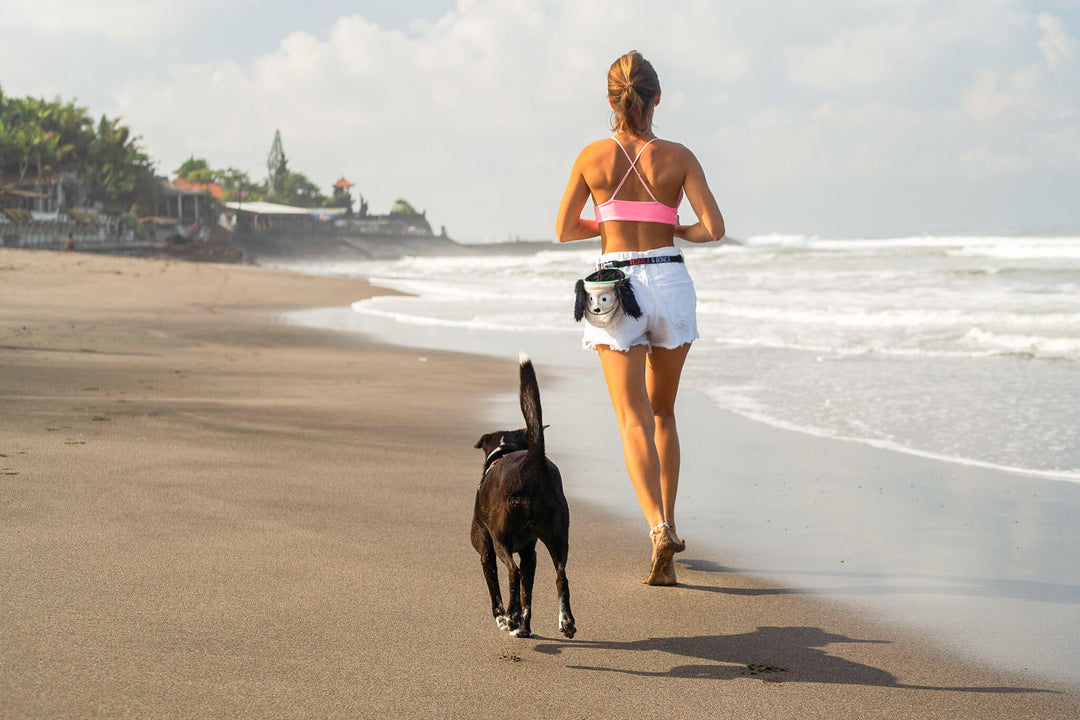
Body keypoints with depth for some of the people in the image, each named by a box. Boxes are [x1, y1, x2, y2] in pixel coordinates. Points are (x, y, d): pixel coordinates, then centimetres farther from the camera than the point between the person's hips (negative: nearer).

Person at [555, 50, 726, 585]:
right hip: (671, 282, 1)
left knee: (633, 419, -4)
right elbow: (714, 229, -6)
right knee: (662, 410, 20)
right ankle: (668, 525, 24)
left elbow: (564, 230, 7)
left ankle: (658, 526, -26)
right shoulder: (678, 158, -2)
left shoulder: (593, 157, 0)